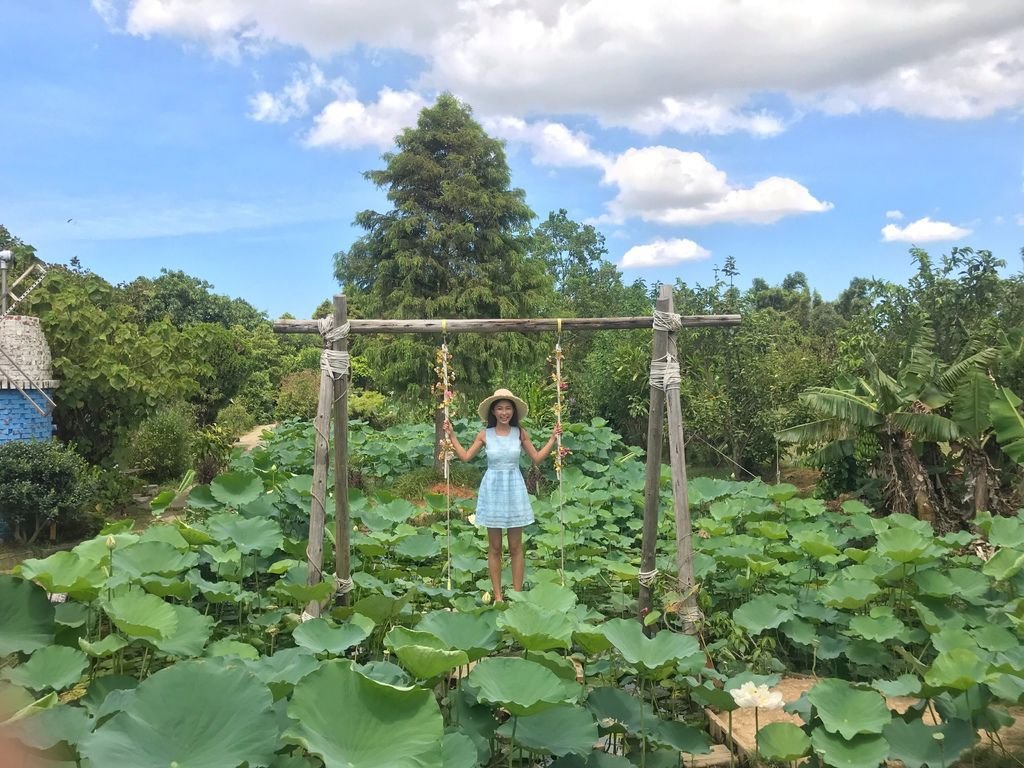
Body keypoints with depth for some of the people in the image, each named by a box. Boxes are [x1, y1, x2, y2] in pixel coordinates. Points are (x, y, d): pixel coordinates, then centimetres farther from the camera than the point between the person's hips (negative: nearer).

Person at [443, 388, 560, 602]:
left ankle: (517, 594, 14)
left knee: (516, 547, 5)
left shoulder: (520, 433, -2)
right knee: (494, 548, 7)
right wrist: (451, 435, -2)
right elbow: (465, 456, 1)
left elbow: (537, 458, 4)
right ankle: (497, 596, 16)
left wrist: (553, 438, -1)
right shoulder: (484, 434, -2)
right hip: (492, 489, 0)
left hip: (514, 489, 0)